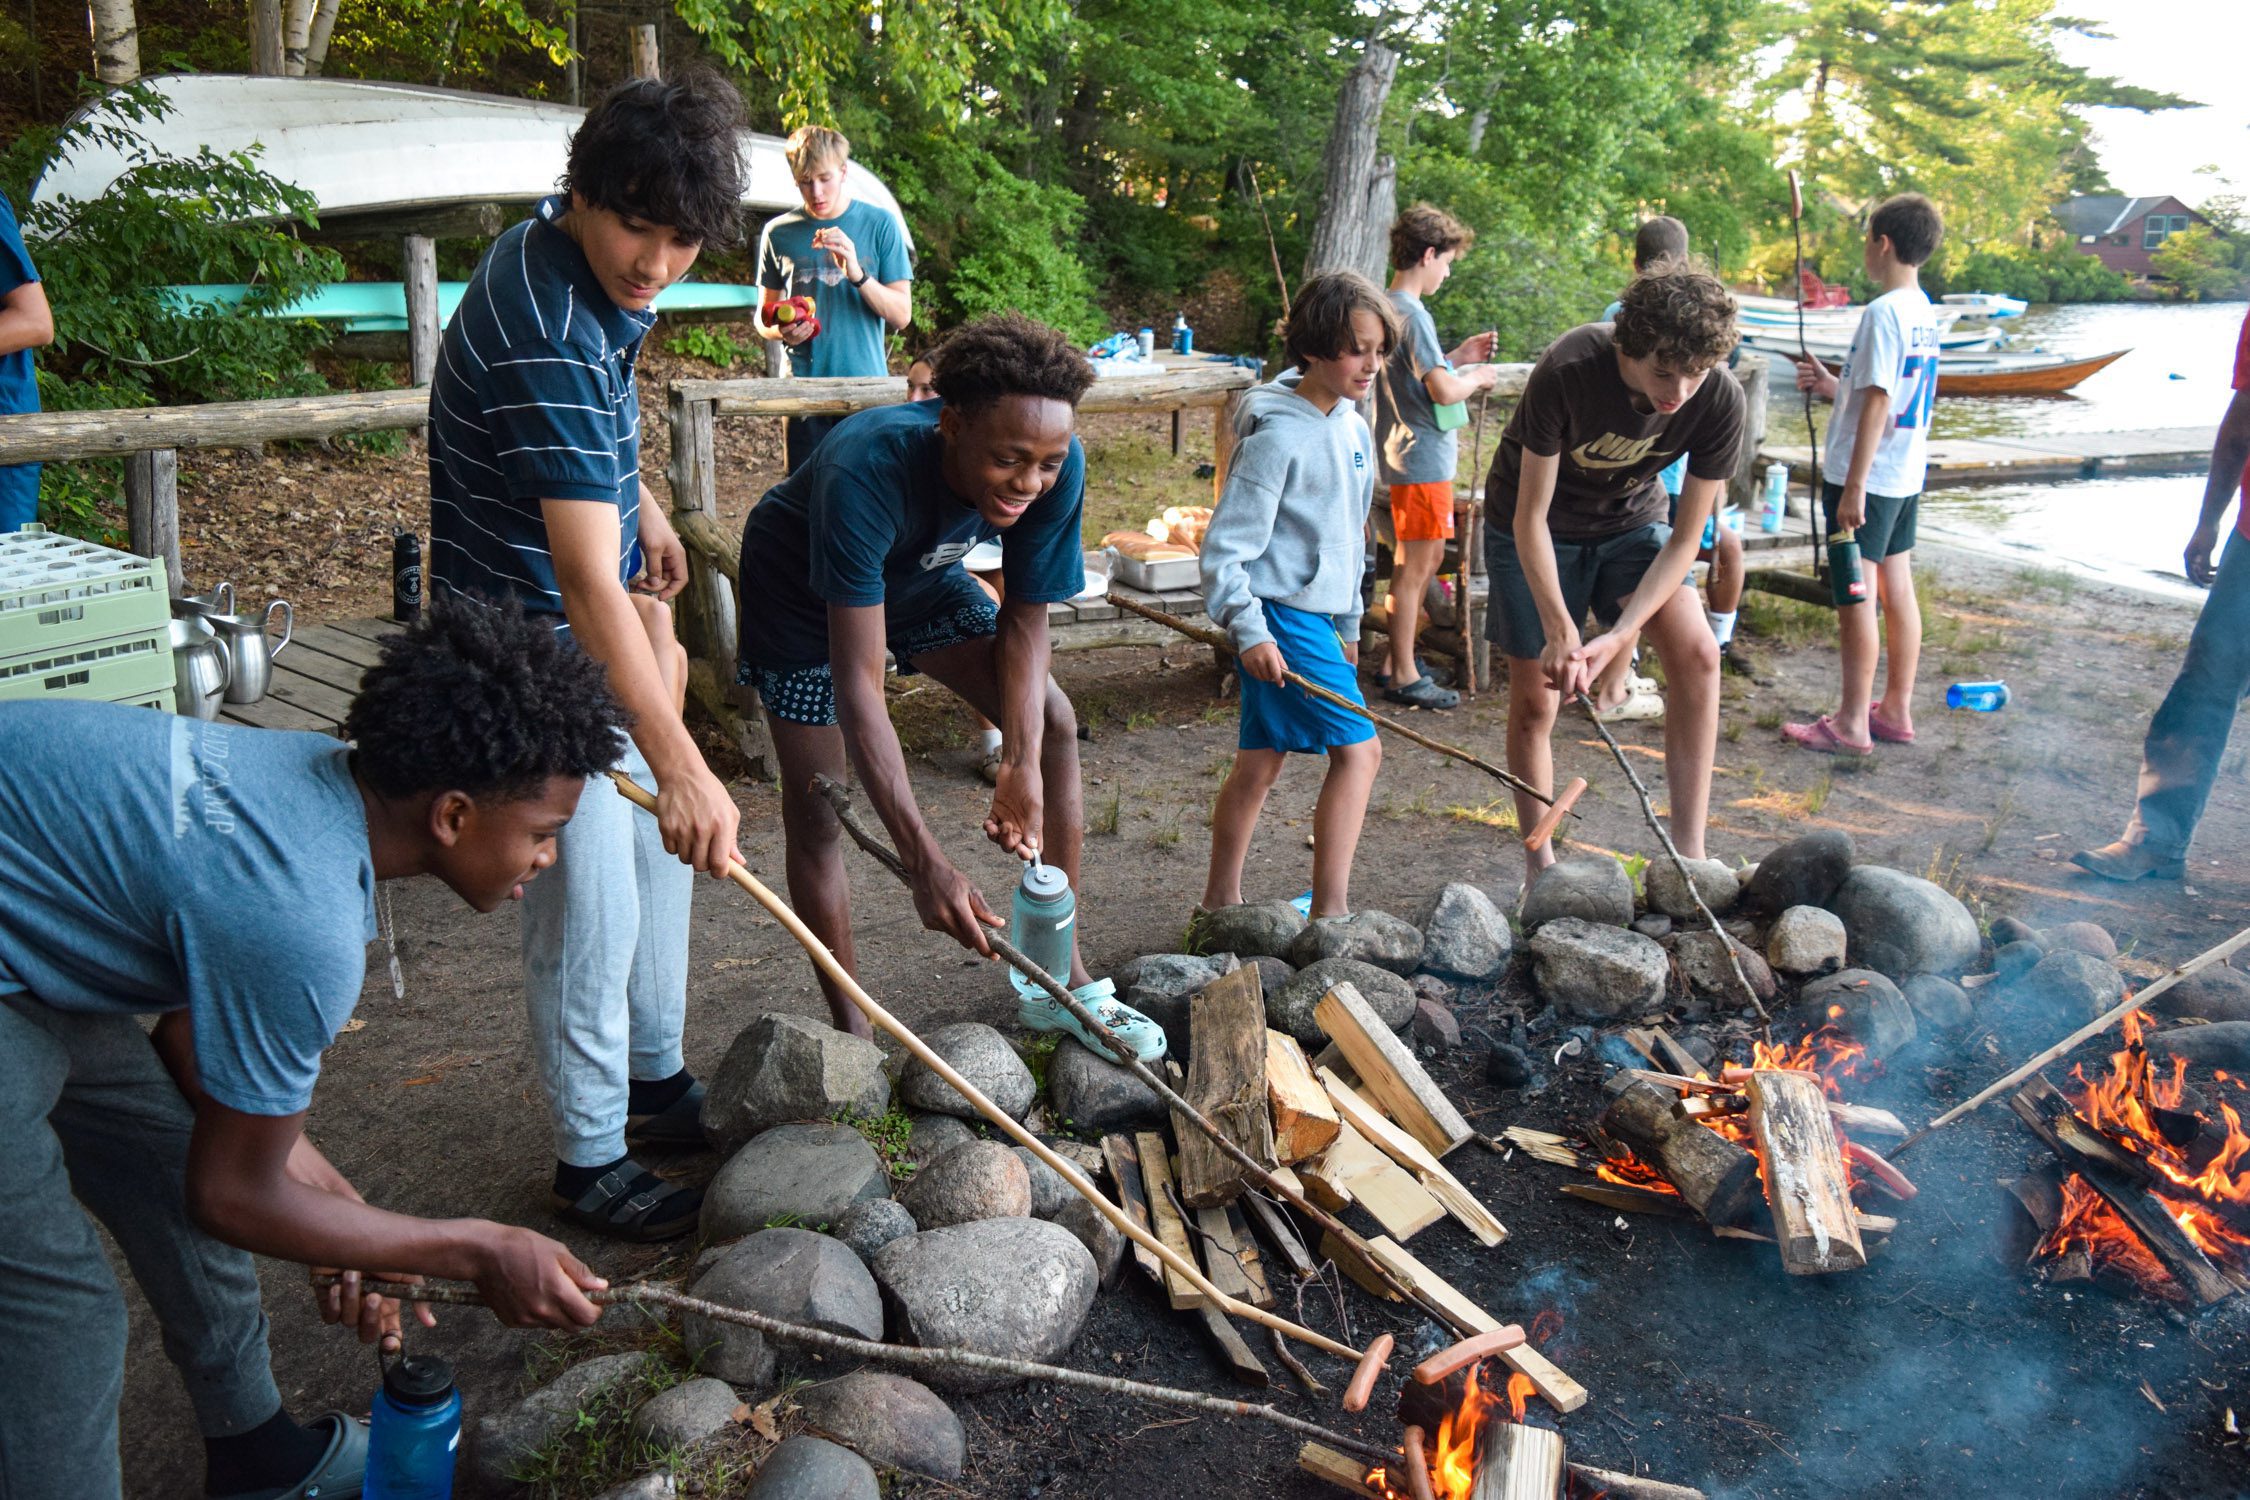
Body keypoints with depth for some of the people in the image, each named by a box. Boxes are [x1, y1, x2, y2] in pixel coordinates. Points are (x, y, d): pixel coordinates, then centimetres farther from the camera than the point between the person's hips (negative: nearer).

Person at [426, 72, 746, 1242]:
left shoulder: (585, 261, -1)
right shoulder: (548, 337, -31)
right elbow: (588, 583, -38)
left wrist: (637, 501, 17)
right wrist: (681, 767, -42)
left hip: (592, 637, 10)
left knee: (660, 855, 18)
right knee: (589, 905, -3)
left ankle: (655, 1081, 35)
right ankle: (591, 1163, 15)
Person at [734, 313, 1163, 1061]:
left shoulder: (1057, 470, -29)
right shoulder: (869, 472, -44)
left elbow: (1025, 621, -16)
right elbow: (858, 688, -46)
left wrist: (1022, 766, -28)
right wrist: (926, 864, -51)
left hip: (918, 572, 5)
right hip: (802, 582, -4)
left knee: (1053, 724, -3)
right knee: (816, 804, -8)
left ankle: (1063, 981, 8)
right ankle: (853, 1037, 9)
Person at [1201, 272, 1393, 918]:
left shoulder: (1354, 429, 11)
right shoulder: (1277, 437, -16)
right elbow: (1223, 548, -17)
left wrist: (1349, 625, 23)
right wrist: (1250, 631, -23)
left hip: (1315, 617, 8)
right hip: (1280, 618, -8)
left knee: (1260, 763, 12)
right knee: (1358, 748, -10)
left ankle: (1220, 902, 21)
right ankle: (1330, 912, -4)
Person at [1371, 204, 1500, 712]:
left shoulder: (1391, 308, 13)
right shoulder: (1412, 314, -18)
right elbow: (1443, 392, -24)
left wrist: (1456, 357, 14)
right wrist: (1476, 377, -6)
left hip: (1412, 456, 10)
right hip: (1422, 462, -10)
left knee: (1428, 559, 18)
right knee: (1413, 568, -3)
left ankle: (1402, 658, 27)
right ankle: (1403, 678, 5)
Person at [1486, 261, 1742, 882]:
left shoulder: (1720, 401, -23)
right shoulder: (1568, 371, -32)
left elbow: (1686, 539, -16)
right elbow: (1531, 516, -25)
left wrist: (1621, 634, -28)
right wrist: (1561, 632, -31)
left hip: (1631, 522, 2)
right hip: (1536, 531, -2)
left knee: (1696, 651, -21)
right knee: (1534, 701, 1)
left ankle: (1688, 851, -15)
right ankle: (1539, 865, 19)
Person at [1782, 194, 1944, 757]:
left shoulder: (1883, 312, -17)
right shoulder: (1924, 313, 11)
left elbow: (1877, 404, -20)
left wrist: (1853, 486, -20)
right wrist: (1834, 385, 19)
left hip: (1867, 477, -9)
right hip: (1906, 476, 9)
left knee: (1855, 596, -4)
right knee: (1897, 589, 13)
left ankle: (1852, 724, 2)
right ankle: (1896, 709, 21)